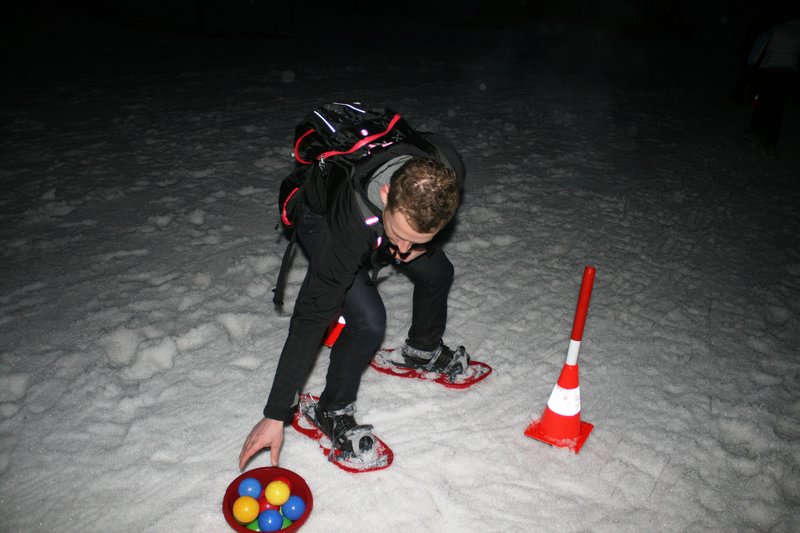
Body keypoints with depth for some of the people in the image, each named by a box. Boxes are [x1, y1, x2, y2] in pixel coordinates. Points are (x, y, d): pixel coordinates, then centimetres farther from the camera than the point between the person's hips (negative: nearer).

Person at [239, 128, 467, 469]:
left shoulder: (445, 172, -34)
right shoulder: (350, 229, -45)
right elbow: (312, 317, -38)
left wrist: (423, 245, -16)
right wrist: (275, 414, -34)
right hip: (320, 215, -5)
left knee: (437, 273, 12)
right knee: (368, 320, -21)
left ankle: (423, 350, 41)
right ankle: (332, 412, 4)